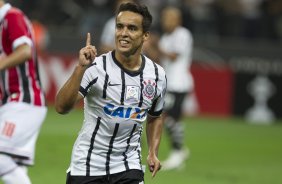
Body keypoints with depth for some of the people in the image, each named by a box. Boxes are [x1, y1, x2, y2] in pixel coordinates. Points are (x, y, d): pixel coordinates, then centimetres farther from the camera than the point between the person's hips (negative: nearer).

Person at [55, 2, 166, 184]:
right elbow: (61, 107, -28)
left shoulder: (158, 75, 0)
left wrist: (153, 153, 8)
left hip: (129, 167, 3)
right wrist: (81, 67, -37)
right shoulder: (96, 67, -15)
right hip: (87, 166, -3)